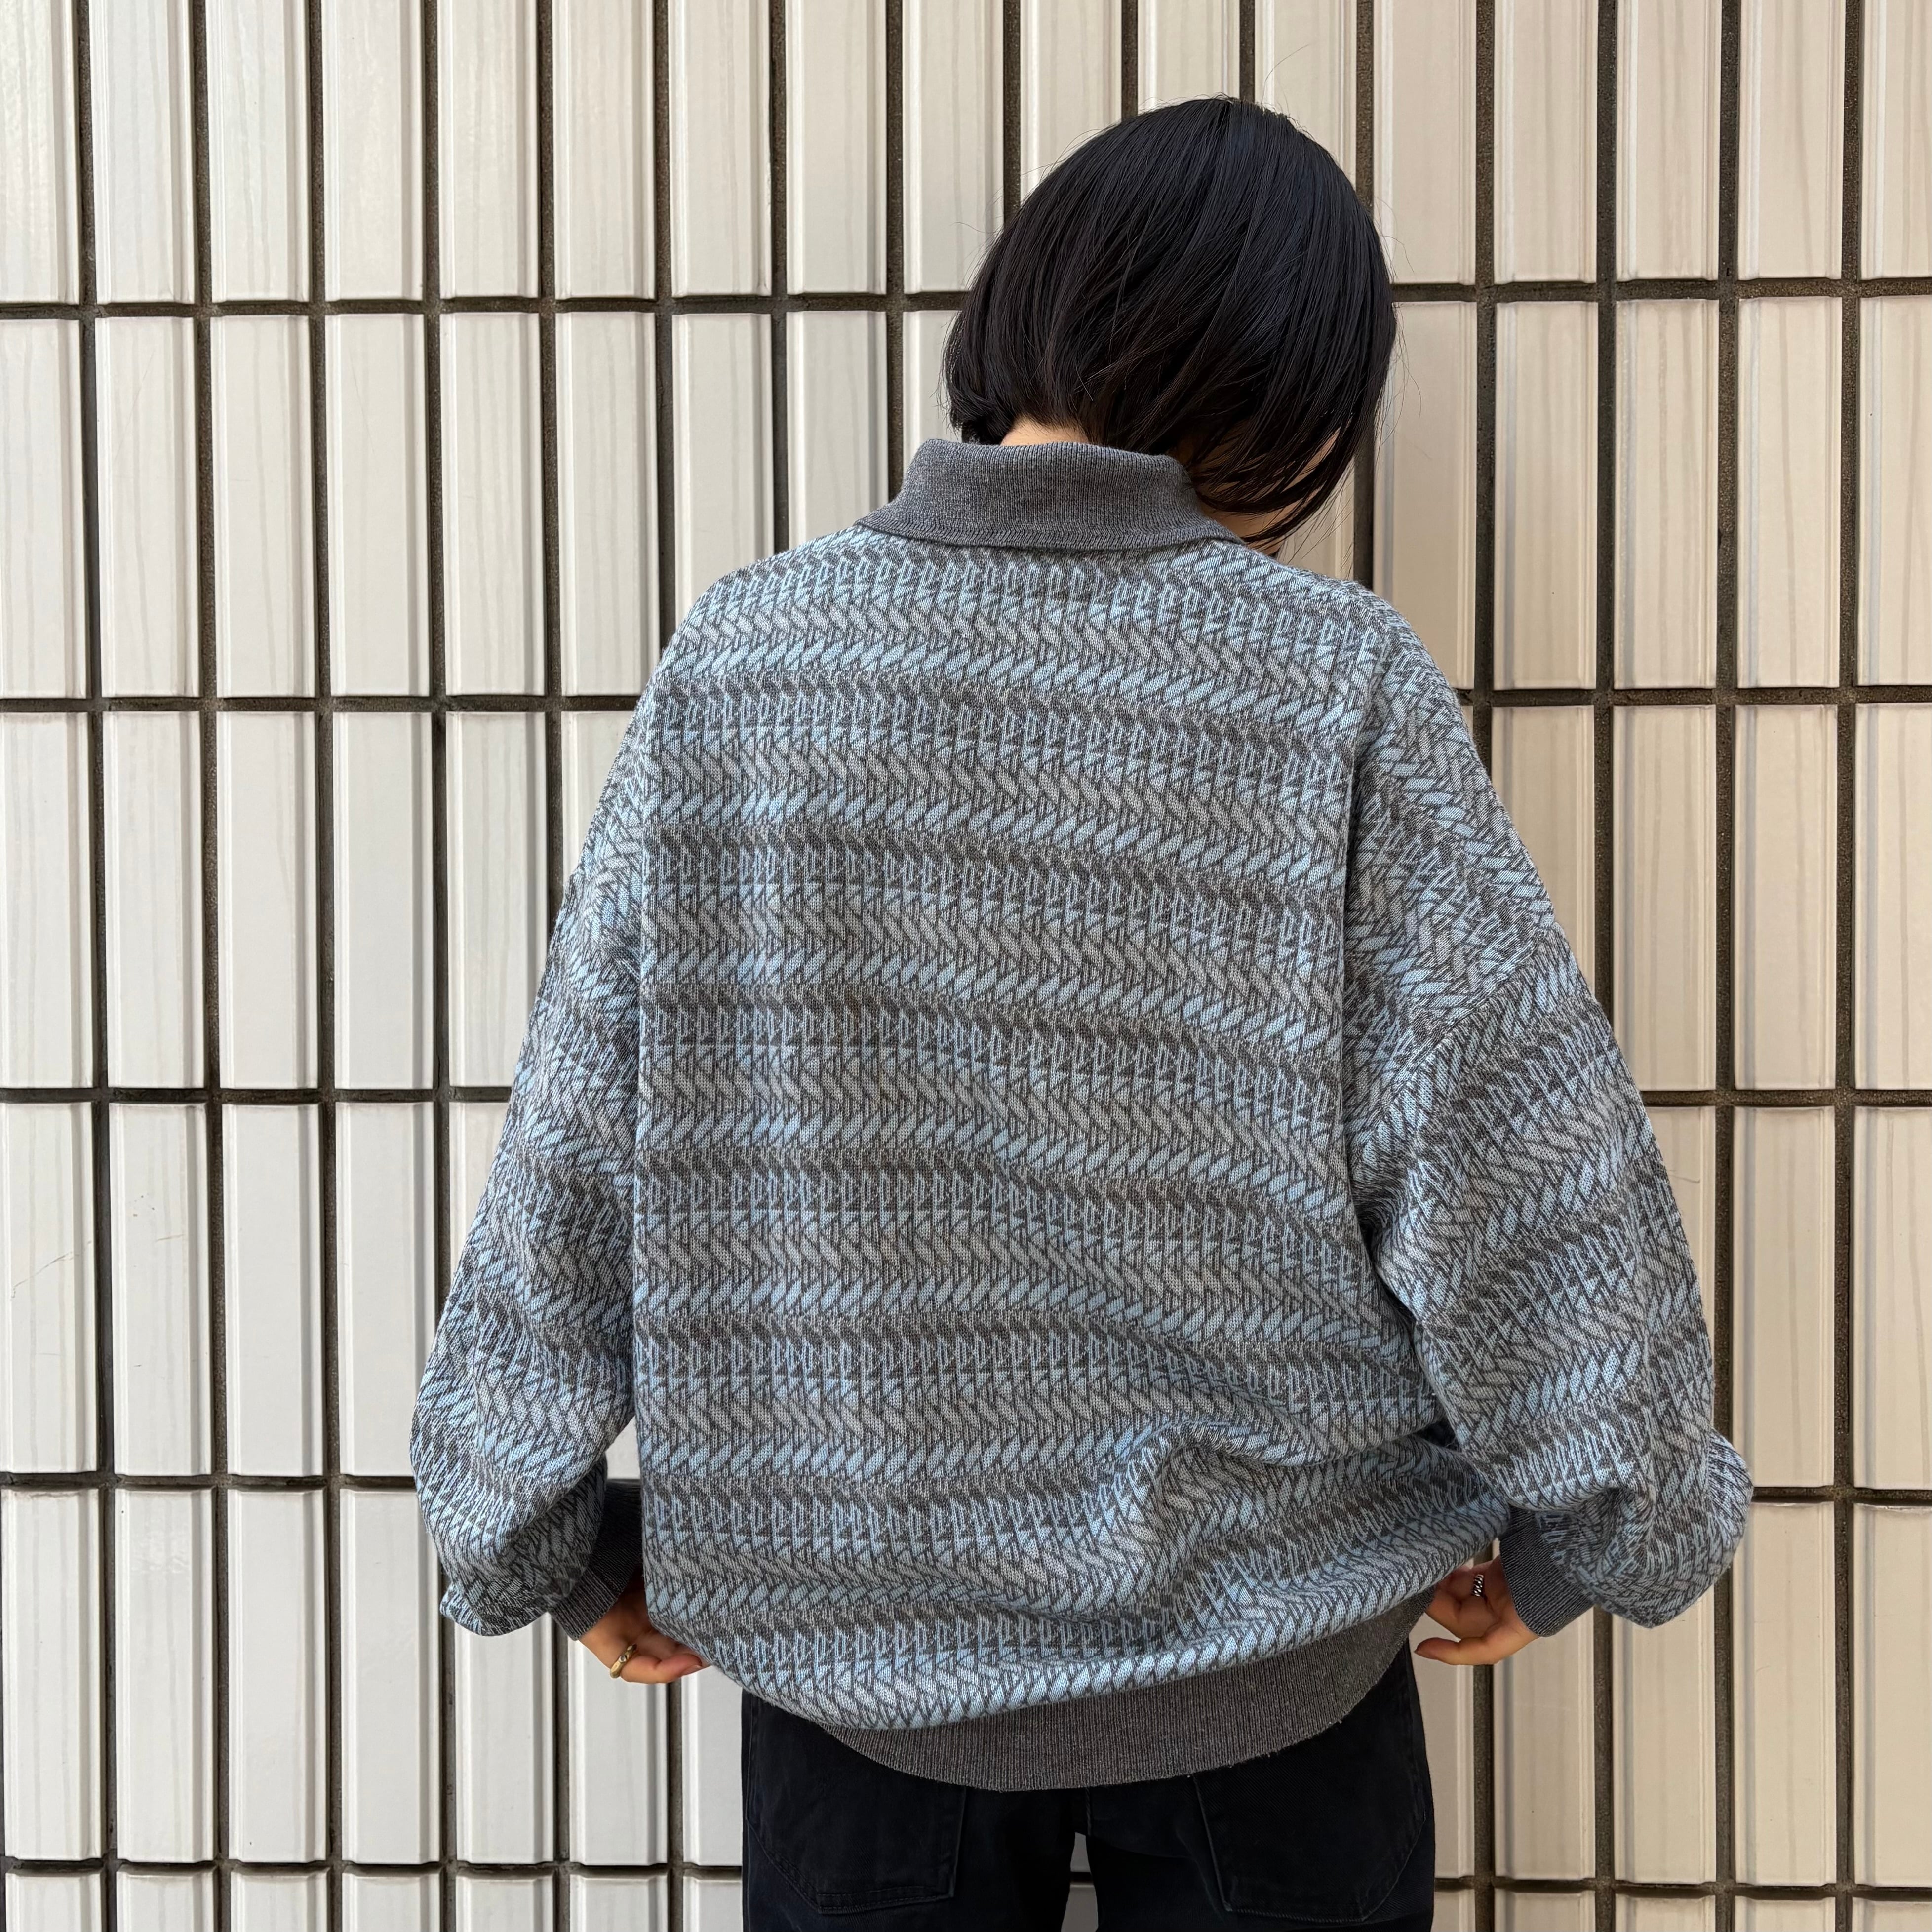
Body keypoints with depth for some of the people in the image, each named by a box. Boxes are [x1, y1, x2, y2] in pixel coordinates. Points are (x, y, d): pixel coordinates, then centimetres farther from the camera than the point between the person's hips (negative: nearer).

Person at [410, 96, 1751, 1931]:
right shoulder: (1337, 690, -14)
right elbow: (1521, 1164, -12)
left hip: (845, 1638, 2)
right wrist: (1575, 1539, 4)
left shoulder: (735, 661, -9)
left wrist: (559, 1546, 6)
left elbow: (571, 1157, -6)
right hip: (1266, 1645, -1)